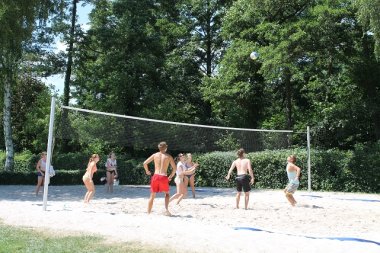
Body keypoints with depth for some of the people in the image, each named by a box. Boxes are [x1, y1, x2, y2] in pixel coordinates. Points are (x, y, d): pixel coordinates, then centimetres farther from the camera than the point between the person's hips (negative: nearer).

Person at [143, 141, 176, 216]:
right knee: (166, 194, 21)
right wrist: (171, 176, 13)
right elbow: (174, 168, 1)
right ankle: (166, 209, 2)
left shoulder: (155, 155, 8)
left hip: (156, 176, 1)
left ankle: (148, 213, 13)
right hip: (164, 177, -1)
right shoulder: (168, 156, 5)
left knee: (152, 196, 13)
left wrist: (147, 171, 23)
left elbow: (145, 163, 7)